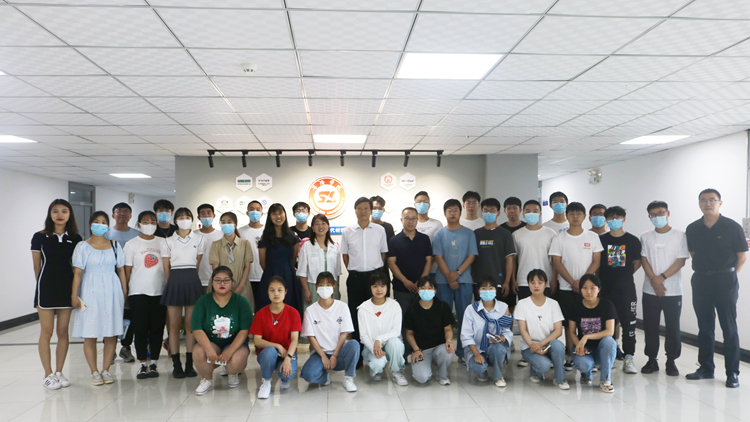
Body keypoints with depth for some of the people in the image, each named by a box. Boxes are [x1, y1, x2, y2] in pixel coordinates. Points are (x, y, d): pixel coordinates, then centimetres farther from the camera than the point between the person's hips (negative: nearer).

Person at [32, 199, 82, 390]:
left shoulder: (75, 239, 4)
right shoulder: (39, 237, -1)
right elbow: (37, 267, 4)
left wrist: (76, 290, 4)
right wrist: (42, 286, 6)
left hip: (67, 288, 2)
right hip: (46, 288, -2)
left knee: (63, 331, 7)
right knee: (47, 331, 1)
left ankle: (59, 372, 17)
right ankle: (48, 374, 11)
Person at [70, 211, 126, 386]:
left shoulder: (114, 245, 10)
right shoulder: (82, 246, 3)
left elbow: (121, 270, 11)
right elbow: (77, 272, -1)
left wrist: (124, 292, 7)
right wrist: (74, 295, -7)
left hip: (111, 292, 2)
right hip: (90, 292, -2)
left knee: (111, 332, 2)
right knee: (90, 334, -1)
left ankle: (106, 370, 12)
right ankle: (94, 372, 9)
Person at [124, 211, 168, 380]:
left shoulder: (162, 243, 9)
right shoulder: (131, 244, 4)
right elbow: (127, 270, 3)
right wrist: (125, 293, -1)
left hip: (160, 291, 2)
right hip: (138, 292, -1)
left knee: (157, 328, 3)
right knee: (140, 329, -1)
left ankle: (153, 363, 14)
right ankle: (143, 364, 10)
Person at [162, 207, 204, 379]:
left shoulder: (199, 239, 8)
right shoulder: (168, 241, 8)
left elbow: (198, 264, 9)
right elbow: (166, 268, 9)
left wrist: (190, 278, 5)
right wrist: (175, 281, 5)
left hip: (192, 280, 0)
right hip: (174, 280, 0)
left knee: (191, 324, 1)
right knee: (174, 324, 0)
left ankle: (189, 364, 7)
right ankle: (176, 365, 5)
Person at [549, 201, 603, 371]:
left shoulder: (592, 237, 6)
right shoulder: (559, 238, 3)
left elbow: (596, 261, 1)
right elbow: (556, 263, -1)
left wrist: (582, 281, -10)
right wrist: (573, 282, -11)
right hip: (566, 288, 0)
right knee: (569, 323, 3)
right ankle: (571, 357, 11)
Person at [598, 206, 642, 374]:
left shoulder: (633, 240, 1)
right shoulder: (601, 240, 2)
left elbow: (637, 263, 8)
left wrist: (624, 275, 6)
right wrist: (608, 275, 6)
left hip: (626, 288, -1)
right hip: (606, 288, 1)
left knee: (628, 323, 0)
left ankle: (628, 358, 7)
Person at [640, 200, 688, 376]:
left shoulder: (679, 236, 0)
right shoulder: (645, 237, 7)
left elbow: (681, 261, -6)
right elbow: (644, 260, 2)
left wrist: (662, 277, -15)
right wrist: (654, 280, -12)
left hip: (673, 291, -2)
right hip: (650, 291, 2)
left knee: (673, 327, 1)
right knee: (650, 327, 6)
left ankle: (671, 361, 14)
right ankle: (651, 360, 16)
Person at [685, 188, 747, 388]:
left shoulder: (732, 227, -4)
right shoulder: (693, 229, 6)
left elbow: (742, 255, -1)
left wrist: (728, 274, 1)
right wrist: (704, 270, 7)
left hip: (725, 281, -4)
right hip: (700, 281, 4)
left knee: (729, 328, -1)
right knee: (704, 327, 10)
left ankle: (732, 373, 6)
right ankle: (706, 368, 20)